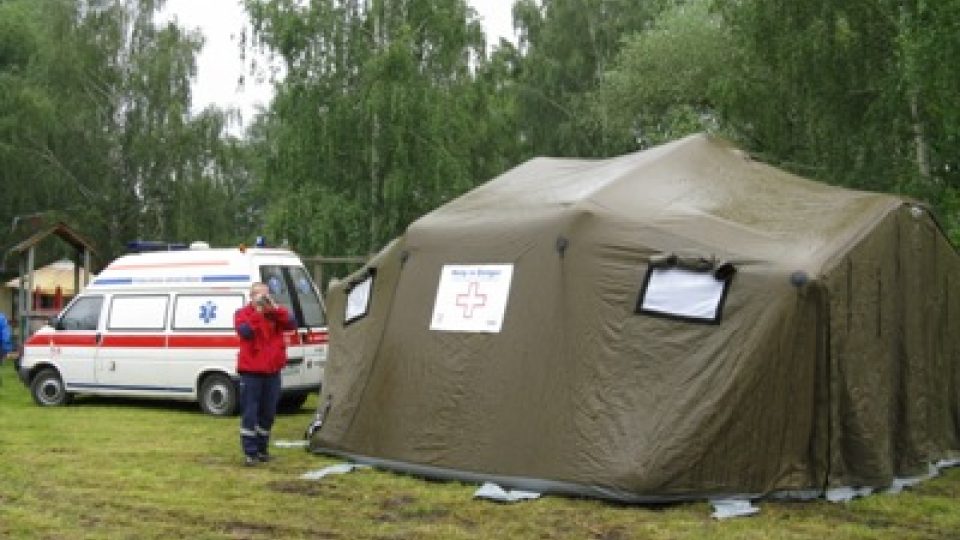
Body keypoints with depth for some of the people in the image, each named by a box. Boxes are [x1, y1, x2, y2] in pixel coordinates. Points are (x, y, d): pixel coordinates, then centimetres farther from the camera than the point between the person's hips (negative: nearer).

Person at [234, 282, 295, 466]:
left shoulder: (276, 313, 9)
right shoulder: (243, 313, -1)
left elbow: (290, 324, -9)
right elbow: (244, 332, -19)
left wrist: (274, 308, -18)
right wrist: (258, 312, -23)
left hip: (272, 371, 4)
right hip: (251, 371, -4)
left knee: (268, 413, 10)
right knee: (250, 413, -4)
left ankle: (262, 448, 23)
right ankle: (250, 452, 0)